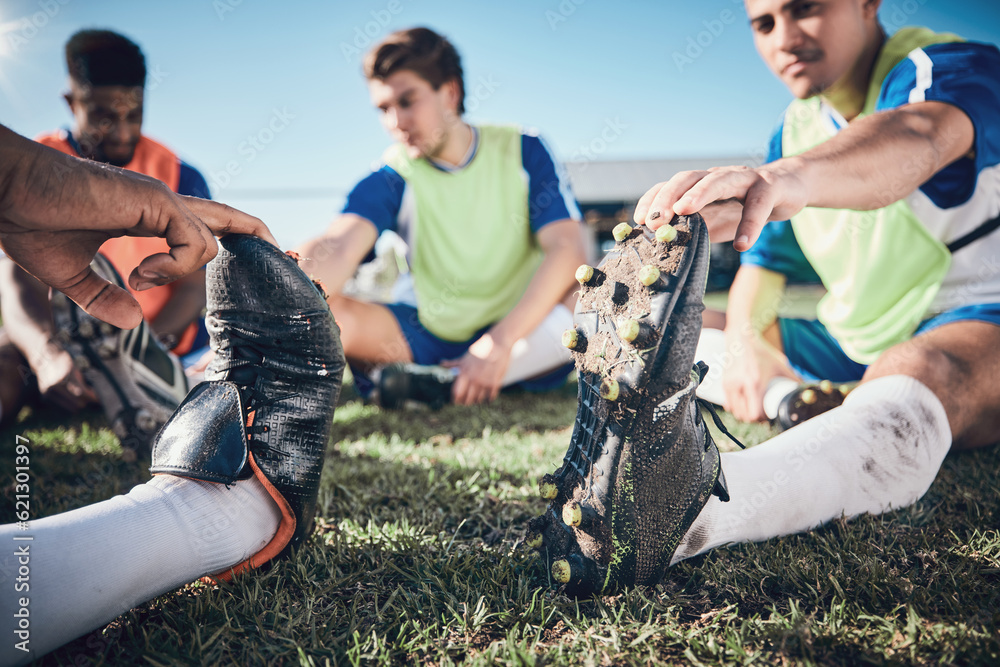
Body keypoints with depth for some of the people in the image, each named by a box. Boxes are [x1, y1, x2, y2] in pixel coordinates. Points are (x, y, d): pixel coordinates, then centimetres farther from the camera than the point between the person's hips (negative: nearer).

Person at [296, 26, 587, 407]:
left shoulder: (521, 150, -3)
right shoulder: (393, 177, -4)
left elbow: (567, 247, -15)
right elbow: (339, 248, -22)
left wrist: (500, 341, -29)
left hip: (524, 332, 1)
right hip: (429, 335, 0)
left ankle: (432, 384, -30)